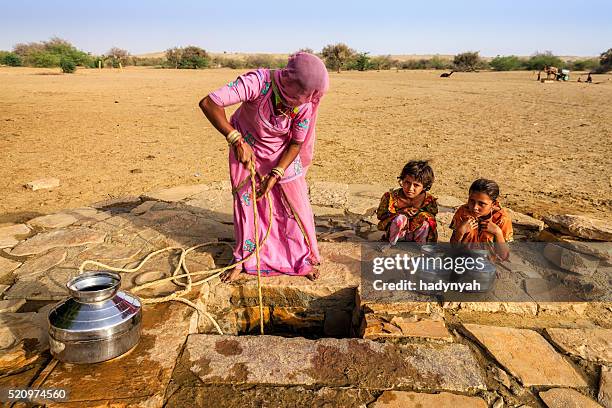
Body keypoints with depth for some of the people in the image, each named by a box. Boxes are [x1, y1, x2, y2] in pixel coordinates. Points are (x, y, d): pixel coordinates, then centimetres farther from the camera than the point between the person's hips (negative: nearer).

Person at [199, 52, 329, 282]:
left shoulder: (305, 105, -25)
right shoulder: (259, 82, -35)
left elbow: (296, 144, -14)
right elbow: (209, 103, -39)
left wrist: (275, 175, -24)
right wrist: (236, 140, -41)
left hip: (282, 154, 1)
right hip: (246, 148, -1)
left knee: (295, 204, 0)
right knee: (245, 201, 5)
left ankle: (304, 258, 21)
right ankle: (243, 260, 25)